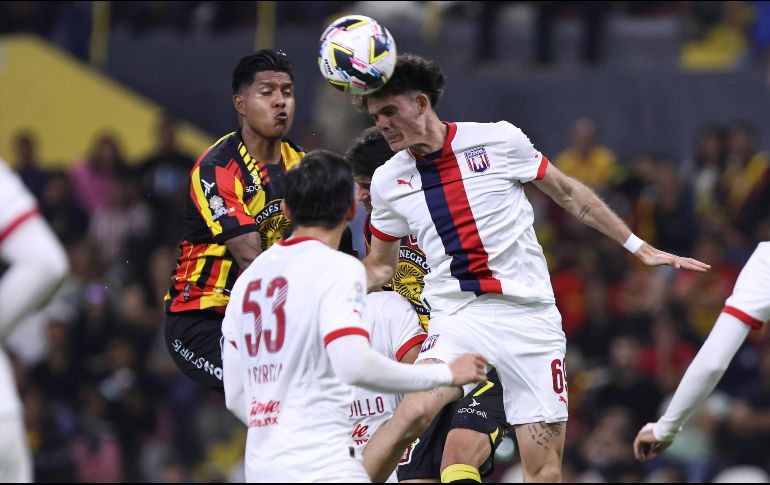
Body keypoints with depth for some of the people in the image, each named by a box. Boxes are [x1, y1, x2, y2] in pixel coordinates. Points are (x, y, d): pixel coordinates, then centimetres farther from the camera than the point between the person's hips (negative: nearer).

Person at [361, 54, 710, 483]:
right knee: (416, 411, -30)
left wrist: (640, 247, 12)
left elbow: (567, 192, 10)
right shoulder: (388, 182, 5)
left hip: (530, 318, -1)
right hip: (457, 320, 1)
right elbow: (379, 267, 17)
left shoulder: (500, 141, -3)